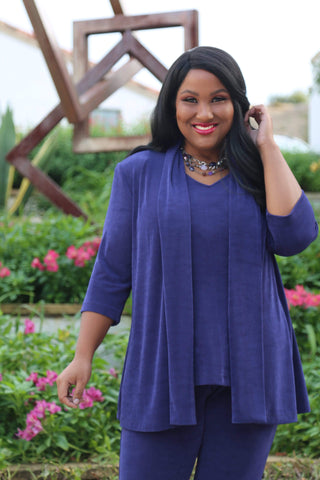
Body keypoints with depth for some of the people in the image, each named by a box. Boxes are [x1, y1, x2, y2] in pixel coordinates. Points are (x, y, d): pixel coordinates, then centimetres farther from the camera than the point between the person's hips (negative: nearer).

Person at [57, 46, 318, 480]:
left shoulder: (258, 173, 7)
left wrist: (267, 146, -6)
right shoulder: (140, 173, 4)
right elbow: (111, 272, 6)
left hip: (247, 373, 1)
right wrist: (82, 357, 1)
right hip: (164, 371, -1)